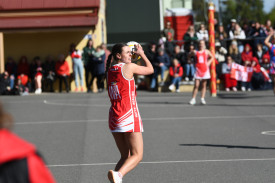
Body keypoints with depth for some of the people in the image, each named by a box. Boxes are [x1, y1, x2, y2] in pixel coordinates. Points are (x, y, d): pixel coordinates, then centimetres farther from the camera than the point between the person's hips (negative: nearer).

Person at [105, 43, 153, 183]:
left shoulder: (109, 70, 11)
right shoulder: (129, 67, -6)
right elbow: (150, 69, 8)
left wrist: (133, 56, 31)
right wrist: (142, 54, 22)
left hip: (114, 117, 7)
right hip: (129, 115, -7)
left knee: (125, 156, 14)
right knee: (137, 155, -6)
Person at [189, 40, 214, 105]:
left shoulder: (206, 51, 5)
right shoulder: (195, 52, 4)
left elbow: (212, 57, 16)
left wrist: (208, 62, 2)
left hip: (205, 69, 1)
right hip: (198, 69, -1)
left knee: (204, 85, 3)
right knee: (196, 85, -6)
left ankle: (202, 99, 5)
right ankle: (193, 99, -3)